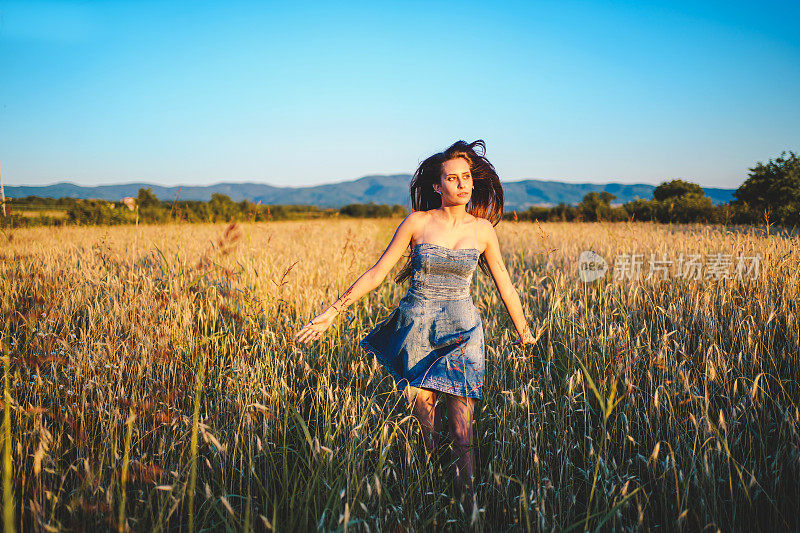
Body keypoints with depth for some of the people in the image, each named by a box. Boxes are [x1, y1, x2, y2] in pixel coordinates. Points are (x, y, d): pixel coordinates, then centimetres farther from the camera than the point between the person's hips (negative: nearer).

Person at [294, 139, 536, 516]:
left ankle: (468, 504, 14)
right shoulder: (417, 223, -1)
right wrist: (333, 311, -1)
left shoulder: (482, 229, 4)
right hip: (416, 330, 0)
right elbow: (377, 273, 1)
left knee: (462, 434, -4)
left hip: (460, 333, 1)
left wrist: (523, 330, 24)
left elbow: (504, 285, 15)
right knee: (426, 428, 1)